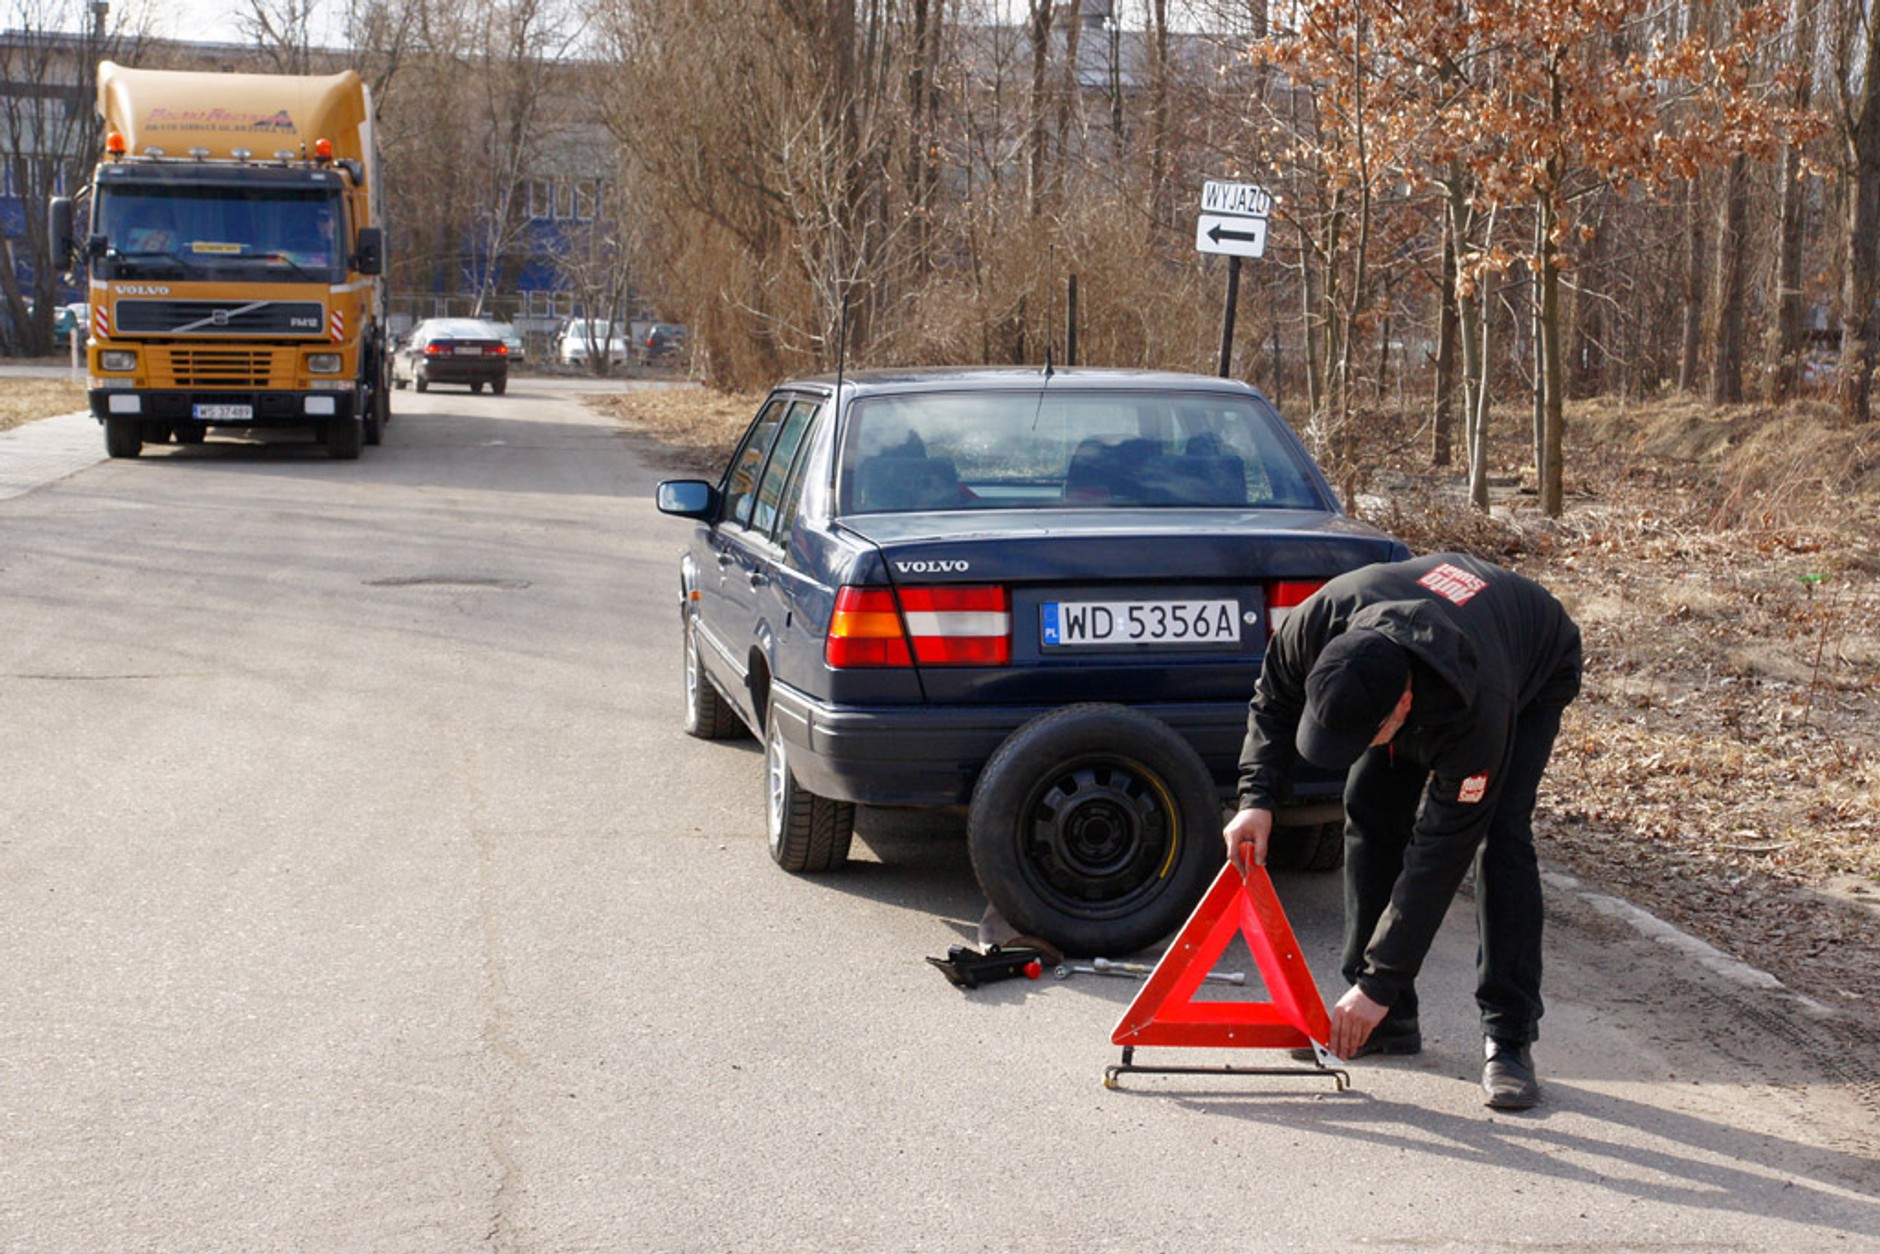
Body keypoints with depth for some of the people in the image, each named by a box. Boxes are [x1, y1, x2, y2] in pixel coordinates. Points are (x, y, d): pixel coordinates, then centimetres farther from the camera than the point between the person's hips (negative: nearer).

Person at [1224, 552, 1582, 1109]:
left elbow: (1440, 854, -40)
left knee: (1500, 834, -23)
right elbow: (1273, 704, -11)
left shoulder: (1476, 713, -46)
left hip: (1534, 678, -5)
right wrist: (1257, 799, -26)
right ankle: (1388, 1021, 4)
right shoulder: (1317, 624, -36)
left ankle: (1508, 1039, -15)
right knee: (1370, 812, -7)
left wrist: (1379, 984, -37)